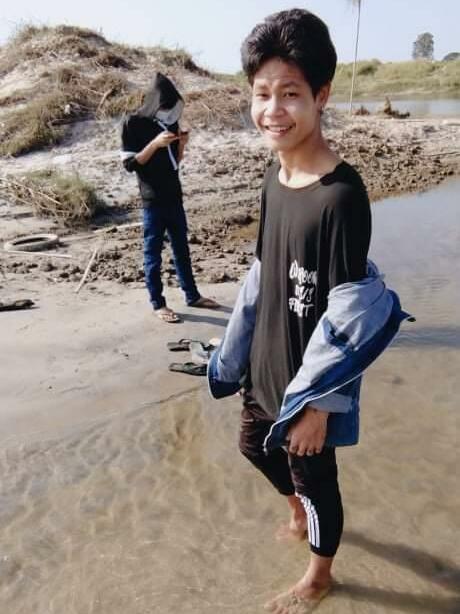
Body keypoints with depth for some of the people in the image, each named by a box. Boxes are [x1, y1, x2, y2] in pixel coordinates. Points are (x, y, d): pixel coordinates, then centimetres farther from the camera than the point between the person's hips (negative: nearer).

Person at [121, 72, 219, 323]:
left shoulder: (170, 122, 10)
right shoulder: (133, 123, -7)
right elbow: (129, 163, -11)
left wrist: (182, 143, -3)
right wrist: (155, 143, -20)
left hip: (174, 196, 6)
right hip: (152, 199, -6)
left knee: (181, 249, 14)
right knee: (153, 253, 3)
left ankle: (192, 295, 26)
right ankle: (158, 304, 12)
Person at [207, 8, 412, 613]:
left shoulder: (341, 195, -25)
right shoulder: (275, 176, -1)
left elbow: (349, 314, -22)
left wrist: (316, 403, -18)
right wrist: (235, 354, 13)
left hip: (309, 377, -8)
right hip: (266, 362, 8)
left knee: (312, 474, 14)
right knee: (255, 444, 27)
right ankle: (300, 513, 58)